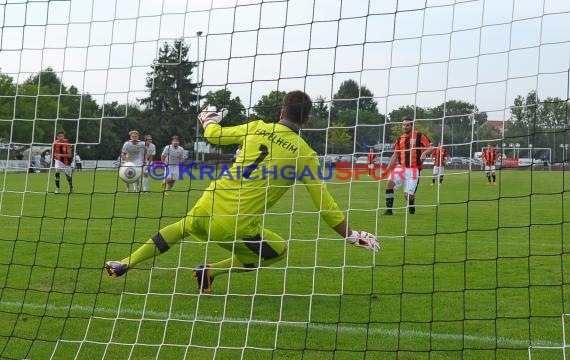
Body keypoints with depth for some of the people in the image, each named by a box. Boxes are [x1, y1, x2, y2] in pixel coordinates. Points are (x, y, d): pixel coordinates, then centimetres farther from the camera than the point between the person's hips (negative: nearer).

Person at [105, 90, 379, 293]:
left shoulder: (257, 128, 3)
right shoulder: (305, 155, -4)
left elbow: (213, 135, 17)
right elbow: (325, 205, -2)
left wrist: (209, 120, 40)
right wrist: (352, 236, 8)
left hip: (209, 208, 4)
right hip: (239, 229, -4)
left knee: (183, 227, 35)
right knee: (279, 251, 24)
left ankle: (125, 264, 32)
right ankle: (210, 272, 14)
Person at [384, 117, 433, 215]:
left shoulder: (419, 136, 0)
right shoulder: (400, 139, 14)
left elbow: (431, 148, -2)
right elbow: (395, 155, 18)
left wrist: (424, 153, -24)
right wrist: (387, 169, 9)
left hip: (414, 169, -4)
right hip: (402, 167, 4)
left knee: (408, 196, -9)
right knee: (390, 182, -24)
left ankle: (412, 204, 29)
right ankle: (389, 209, -15)